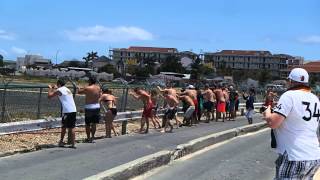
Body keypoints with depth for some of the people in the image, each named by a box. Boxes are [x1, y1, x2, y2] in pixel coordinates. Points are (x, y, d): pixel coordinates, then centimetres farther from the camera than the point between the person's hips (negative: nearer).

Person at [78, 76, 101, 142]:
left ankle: (88, 138, 11)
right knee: (94, 123, 12)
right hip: (97, 106, 5)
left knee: (87, 124, 7)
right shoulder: (98, 88, 2)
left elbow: (79, 92, -2)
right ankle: (92, 137, 16)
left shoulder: (87, 88, -15)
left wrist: (79, 88, 21)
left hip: (89, 107, -5)